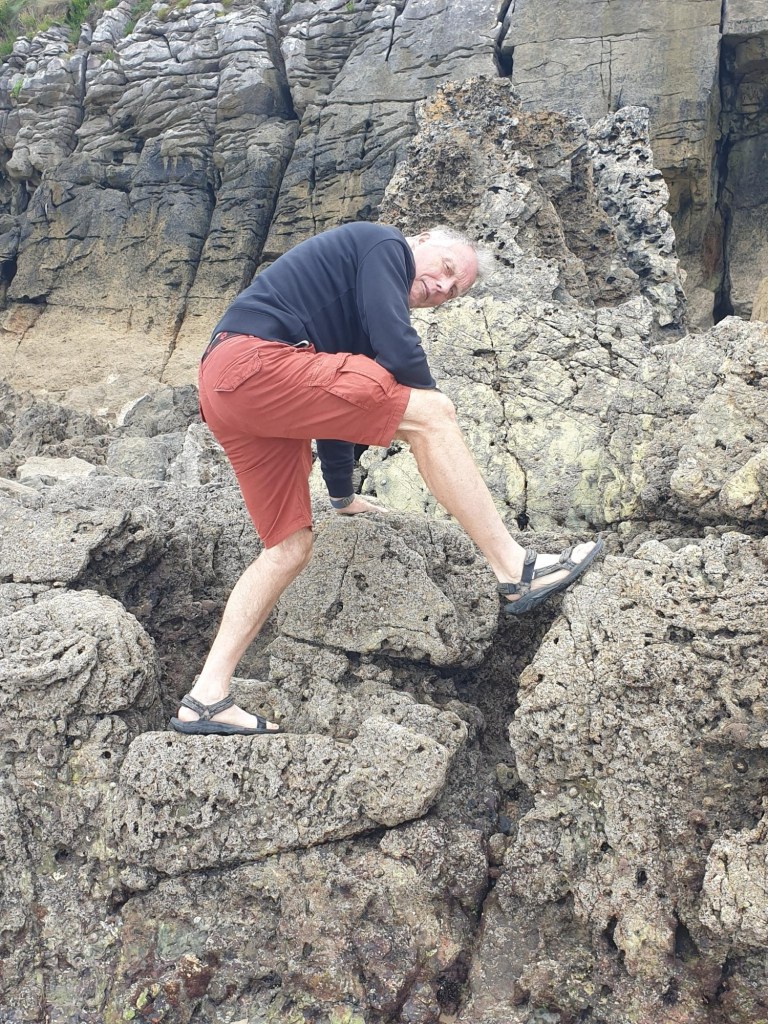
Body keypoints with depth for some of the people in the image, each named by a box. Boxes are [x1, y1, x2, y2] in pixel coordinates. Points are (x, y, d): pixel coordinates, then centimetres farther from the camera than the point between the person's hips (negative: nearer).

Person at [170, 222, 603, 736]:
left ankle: (206, 698, 9)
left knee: (291, 546, 10)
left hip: (225, 391, 10)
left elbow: (334, 399, 34)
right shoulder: (384, 245, 4)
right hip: (255, 361, -10)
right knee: (431, 413, -12)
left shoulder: (363, 296, 31)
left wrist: (343, 494, 39)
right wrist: (429, 411, 8)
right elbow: (398, 351, -11)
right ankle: (516, 571, -11)